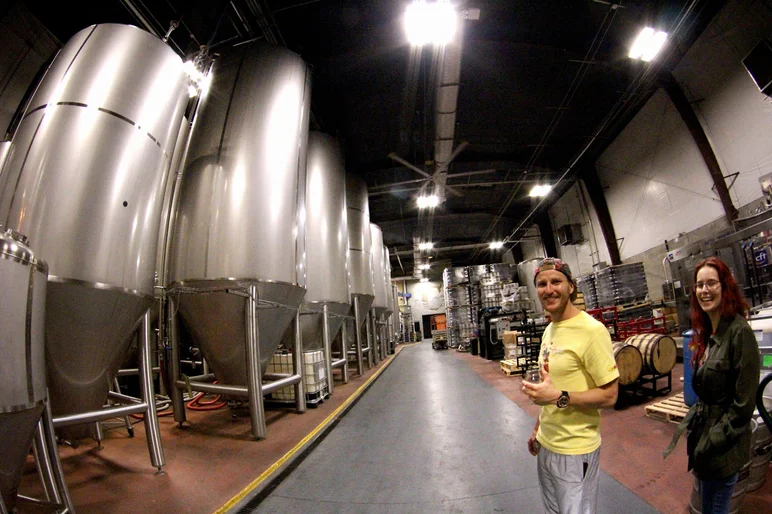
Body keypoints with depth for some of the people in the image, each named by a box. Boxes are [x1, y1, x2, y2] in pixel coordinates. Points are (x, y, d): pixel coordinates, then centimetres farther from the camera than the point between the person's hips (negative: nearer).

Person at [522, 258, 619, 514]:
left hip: (575, 450, -7)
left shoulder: (592, 330, -20)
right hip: (546, 444, 7)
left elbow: (609, 396, -17)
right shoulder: (549, 329, 5)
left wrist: (560, 397, -27)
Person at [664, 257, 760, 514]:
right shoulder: (706, 332, 4)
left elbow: (743, 402, -18)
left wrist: (714, 441, -15)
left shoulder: (739, 332, -19)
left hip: (723, 446, -7)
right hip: (703, 430, 7)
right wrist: (687, 425, 8)